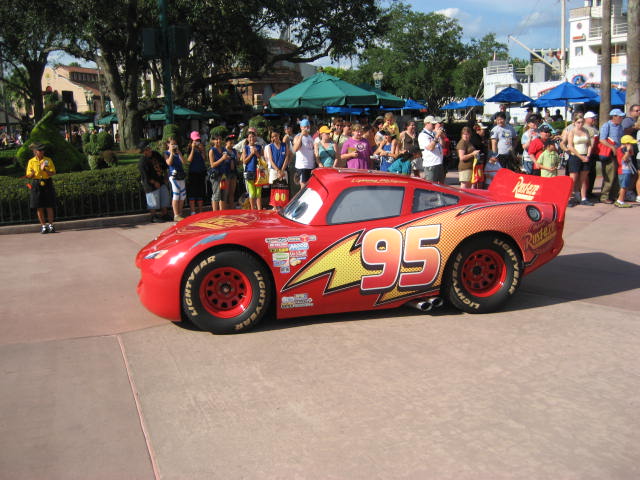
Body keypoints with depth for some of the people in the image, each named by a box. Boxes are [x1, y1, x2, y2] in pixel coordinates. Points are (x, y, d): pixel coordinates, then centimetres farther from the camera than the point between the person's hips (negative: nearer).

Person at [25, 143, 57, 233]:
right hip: (36, 185, 0)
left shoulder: (48, 160, 4)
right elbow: (28, 175, 5)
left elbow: (53, 173, -2)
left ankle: (51, 225, 7)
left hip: (48, 184, 0)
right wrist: (32, 173, -18)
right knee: (39, 207, 1)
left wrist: (45, 170, -20)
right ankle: (43, 226, 9)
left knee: (49, 206, 0)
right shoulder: (31, 161, 4)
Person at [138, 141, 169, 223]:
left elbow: (164, 165, 16)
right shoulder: (142, 162, -19)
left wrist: (165, 176, 13)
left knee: (165, 196, 11)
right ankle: (154, 217, 12)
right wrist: (154, 183, -14)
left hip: (161, 181, 8)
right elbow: (146, 176, -19)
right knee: (154, 200, -1)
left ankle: (164, 214, 22)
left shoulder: (155, 154, 3)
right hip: (151, 183, -8)